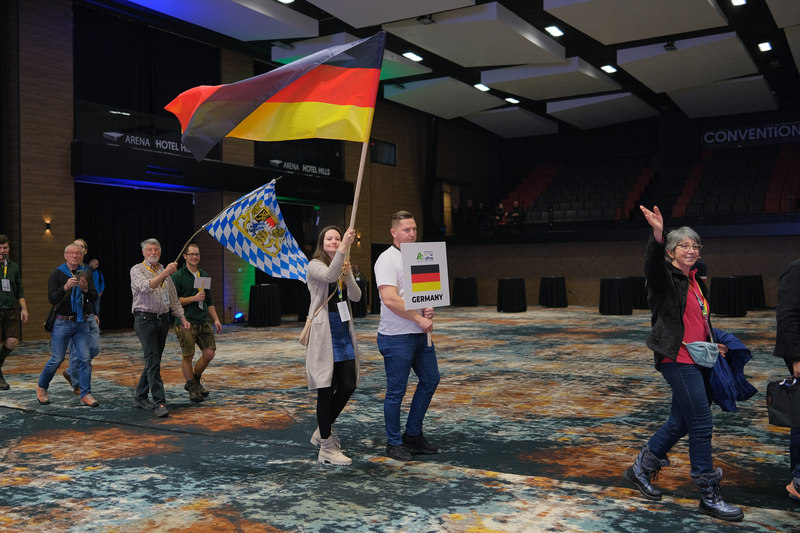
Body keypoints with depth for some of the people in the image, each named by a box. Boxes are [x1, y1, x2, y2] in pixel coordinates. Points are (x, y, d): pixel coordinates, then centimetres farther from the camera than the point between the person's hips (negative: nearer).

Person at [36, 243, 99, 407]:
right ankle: (41, 387, 25)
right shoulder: (57, 274, -3)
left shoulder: (85, 274, 7)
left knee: (84, 358, -2)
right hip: (62, 323, -3)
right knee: (57, 358, 1)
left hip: (81, 323, 3)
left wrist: (86, 289, -21)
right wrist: (65, 287, -29)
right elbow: (52, 298, -12)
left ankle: (86, 395, 3)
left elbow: (94, 297, 0)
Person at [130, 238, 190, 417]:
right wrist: (165, 273, -31)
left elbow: (173, 299, 20)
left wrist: (182, 317, 12)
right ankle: (159, 403, -14)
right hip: (145, 320, -6)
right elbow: (147, 287, -22)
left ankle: (140, 397, 23)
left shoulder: (165, 272, 17)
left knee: (153, 362, 11)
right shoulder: (137, 270, -2)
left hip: (163, 320, 6)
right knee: (153, 362, -12)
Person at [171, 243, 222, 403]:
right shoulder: (178, 276, -5)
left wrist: (216, 319, 13)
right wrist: (194, 298, -16)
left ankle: (194, 382, 24)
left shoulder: (204, 275, 14)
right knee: (188, 356, -1)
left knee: (209, 353, 3)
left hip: (203, 321, 6)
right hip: (185, 322, -6)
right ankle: (192, 388, 16)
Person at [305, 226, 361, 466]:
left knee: (348, 386, 6)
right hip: (324, 333, -7)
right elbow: (329, 276, -28)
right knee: (326, 388, -4)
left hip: (344, 333, 7)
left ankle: (322, 430, 28)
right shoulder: (315, 266, -4)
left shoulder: (344, 268, 16)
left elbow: (356, 297, 2)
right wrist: (344, 248, -37)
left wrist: (348, 275, -15)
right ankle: (327, 448, 5)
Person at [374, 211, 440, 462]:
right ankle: (394, 443, 16)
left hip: (421, 333, 8)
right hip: (396, 337, -8)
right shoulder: (387, 260, -13)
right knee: (396, 391, 1)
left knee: (430, 380, 15)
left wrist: (430, 308, -2)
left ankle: (413, 434, 28)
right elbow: (390, 300, -23)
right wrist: (419, 319, -19)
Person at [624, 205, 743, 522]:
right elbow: (653, 263, -34)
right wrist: (657, 235, -51)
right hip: (677, 360, -9)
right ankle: (709, 496, 6)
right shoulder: (665, 278, -9)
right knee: (702, 425, -6)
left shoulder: (696, 282, 15)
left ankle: (641, 469, 30)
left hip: (697, 361, 9)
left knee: (680, 423, 15)